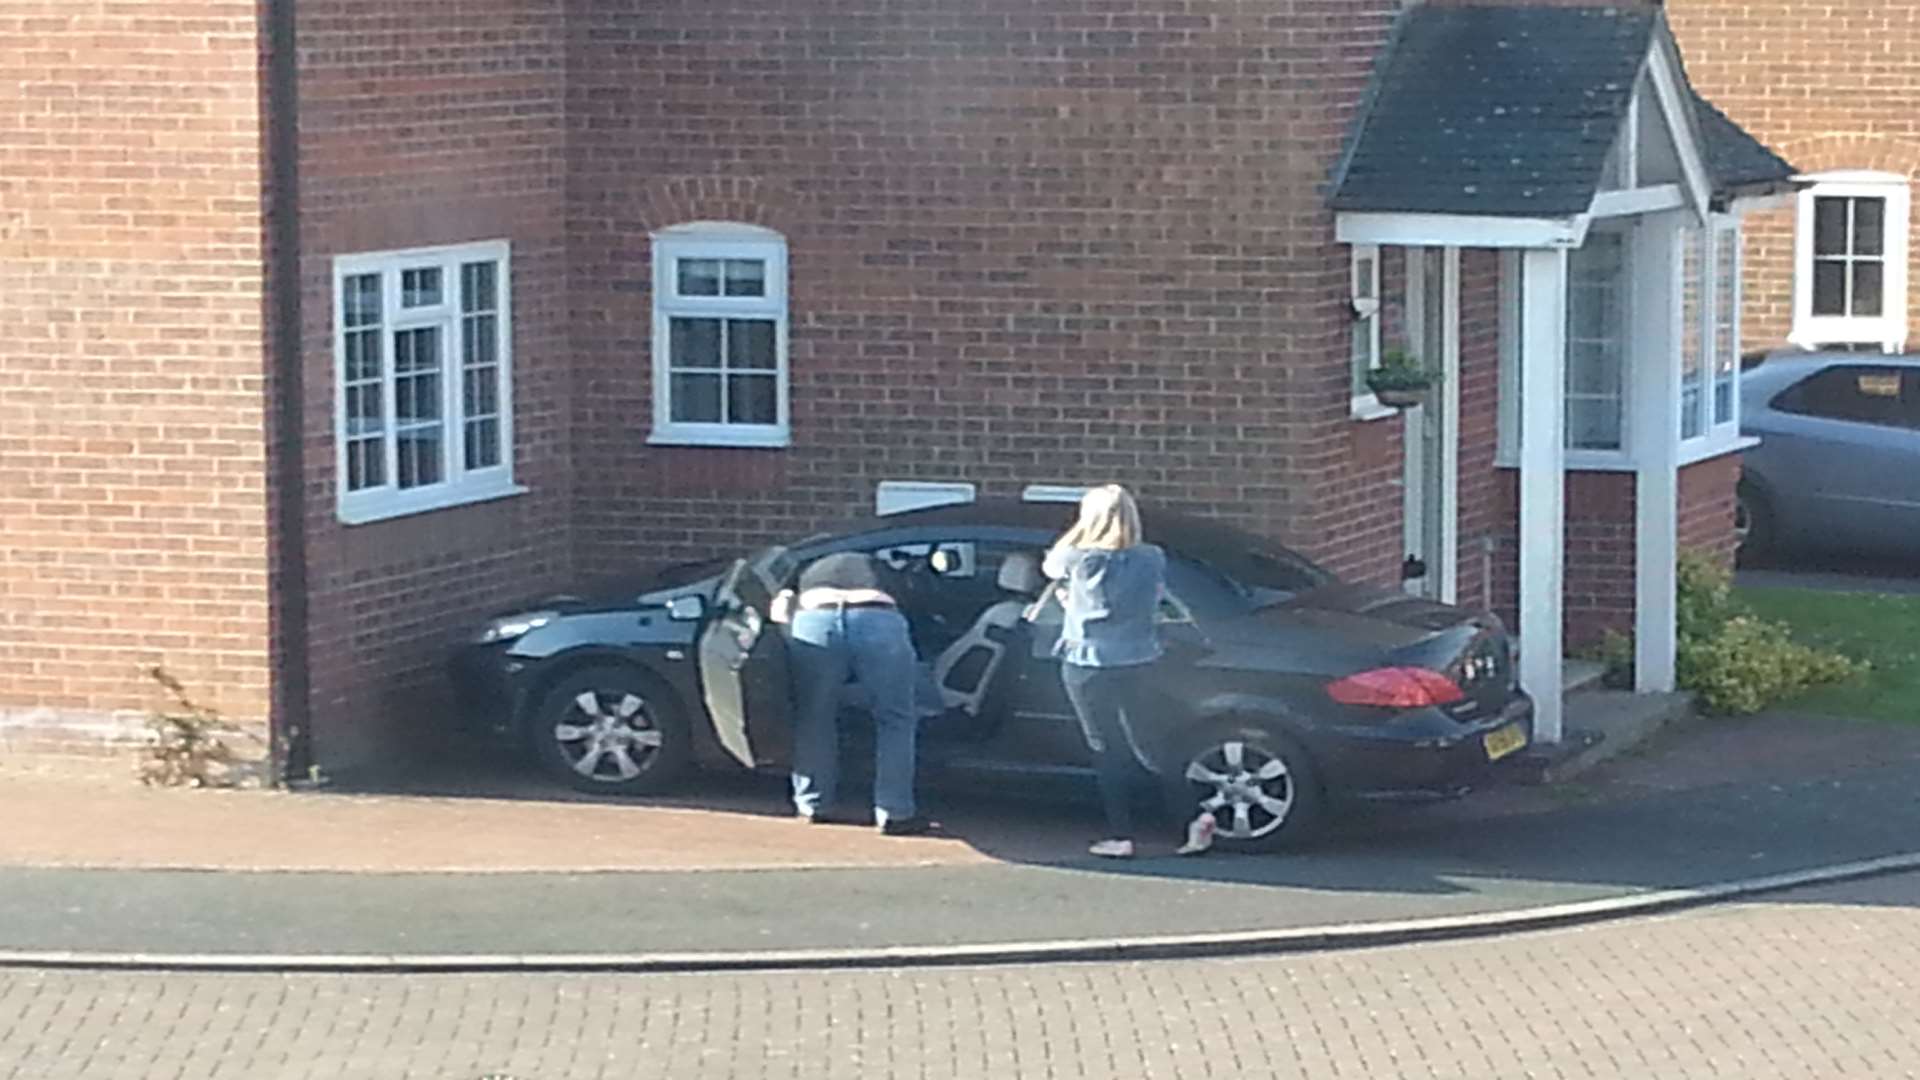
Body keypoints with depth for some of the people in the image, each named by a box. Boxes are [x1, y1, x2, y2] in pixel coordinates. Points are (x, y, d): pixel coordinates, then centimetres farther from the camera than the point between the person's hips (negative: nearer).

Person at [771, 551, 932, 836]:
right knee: (895, 721, 12)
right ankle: (895, 813, 10)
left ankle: (812, 807, 26)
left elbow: (780, 610, 25)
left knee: (813, 720, 19)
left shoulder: (811, 573, 39)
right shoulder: (879, 571, 42)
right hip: (879, 620, -1)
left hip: (815, 620, 1)